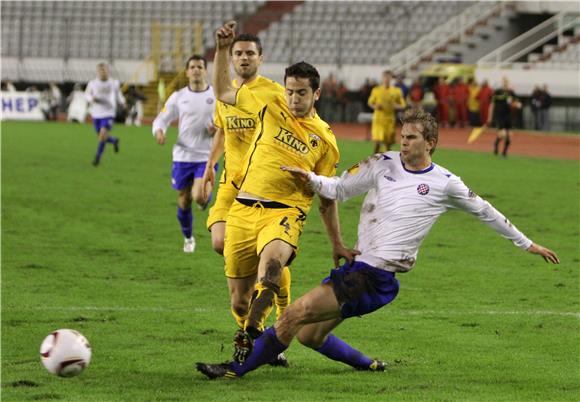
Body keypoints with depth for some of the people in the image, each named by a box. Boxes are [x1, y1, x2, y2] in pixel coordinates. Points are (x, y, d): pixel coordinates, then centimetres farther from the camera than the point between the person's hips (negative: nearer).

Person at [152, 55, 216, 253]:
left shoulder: (217, 96, -1)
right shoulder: (178, 97, 3)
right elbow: (161, 119, 8)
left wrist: (219, 129, -17)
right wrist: (159, 131, -16)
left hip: (206, 157, -2)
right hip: (183, 156, 2)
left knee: (199, 197, -21)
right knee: (184, 201, 8)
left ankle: (206, 194, 16)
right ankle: (188, 238, 30)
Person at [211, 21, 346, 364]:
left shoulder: (325, 140, 8)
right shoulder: (271, 109, 11)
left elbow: (327, 198, 13)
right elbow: (223, 92, 18)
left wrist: (338, 244, 12)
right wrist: (222, 50, 7)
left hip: (285, 213, -3)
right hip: (243, 208, 3)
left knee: (271, 263, -35)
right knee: (241, 288, 2)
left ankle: (250, 336, -33)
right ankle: (245, 333, 30)